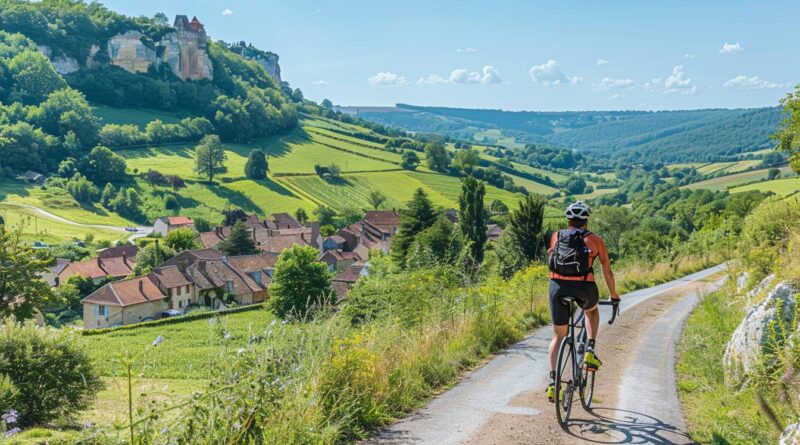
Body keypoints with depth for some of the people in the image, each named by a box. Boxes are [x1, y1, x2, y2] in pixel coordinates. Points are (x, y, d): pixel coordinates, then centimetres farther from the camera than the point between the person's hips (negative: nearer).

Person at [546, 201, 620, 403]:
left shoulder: (556, 236, 19)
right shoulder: (595, 240, 14)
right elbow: (608, 273, 20)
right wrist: (614, 296, 34)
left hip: (558, 286, 1)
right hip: (584, 288, -1)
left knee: (558, 336, 16)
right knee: (592, 311, 35)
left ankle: (552, 382, 4)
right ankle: (590, 351, 17)